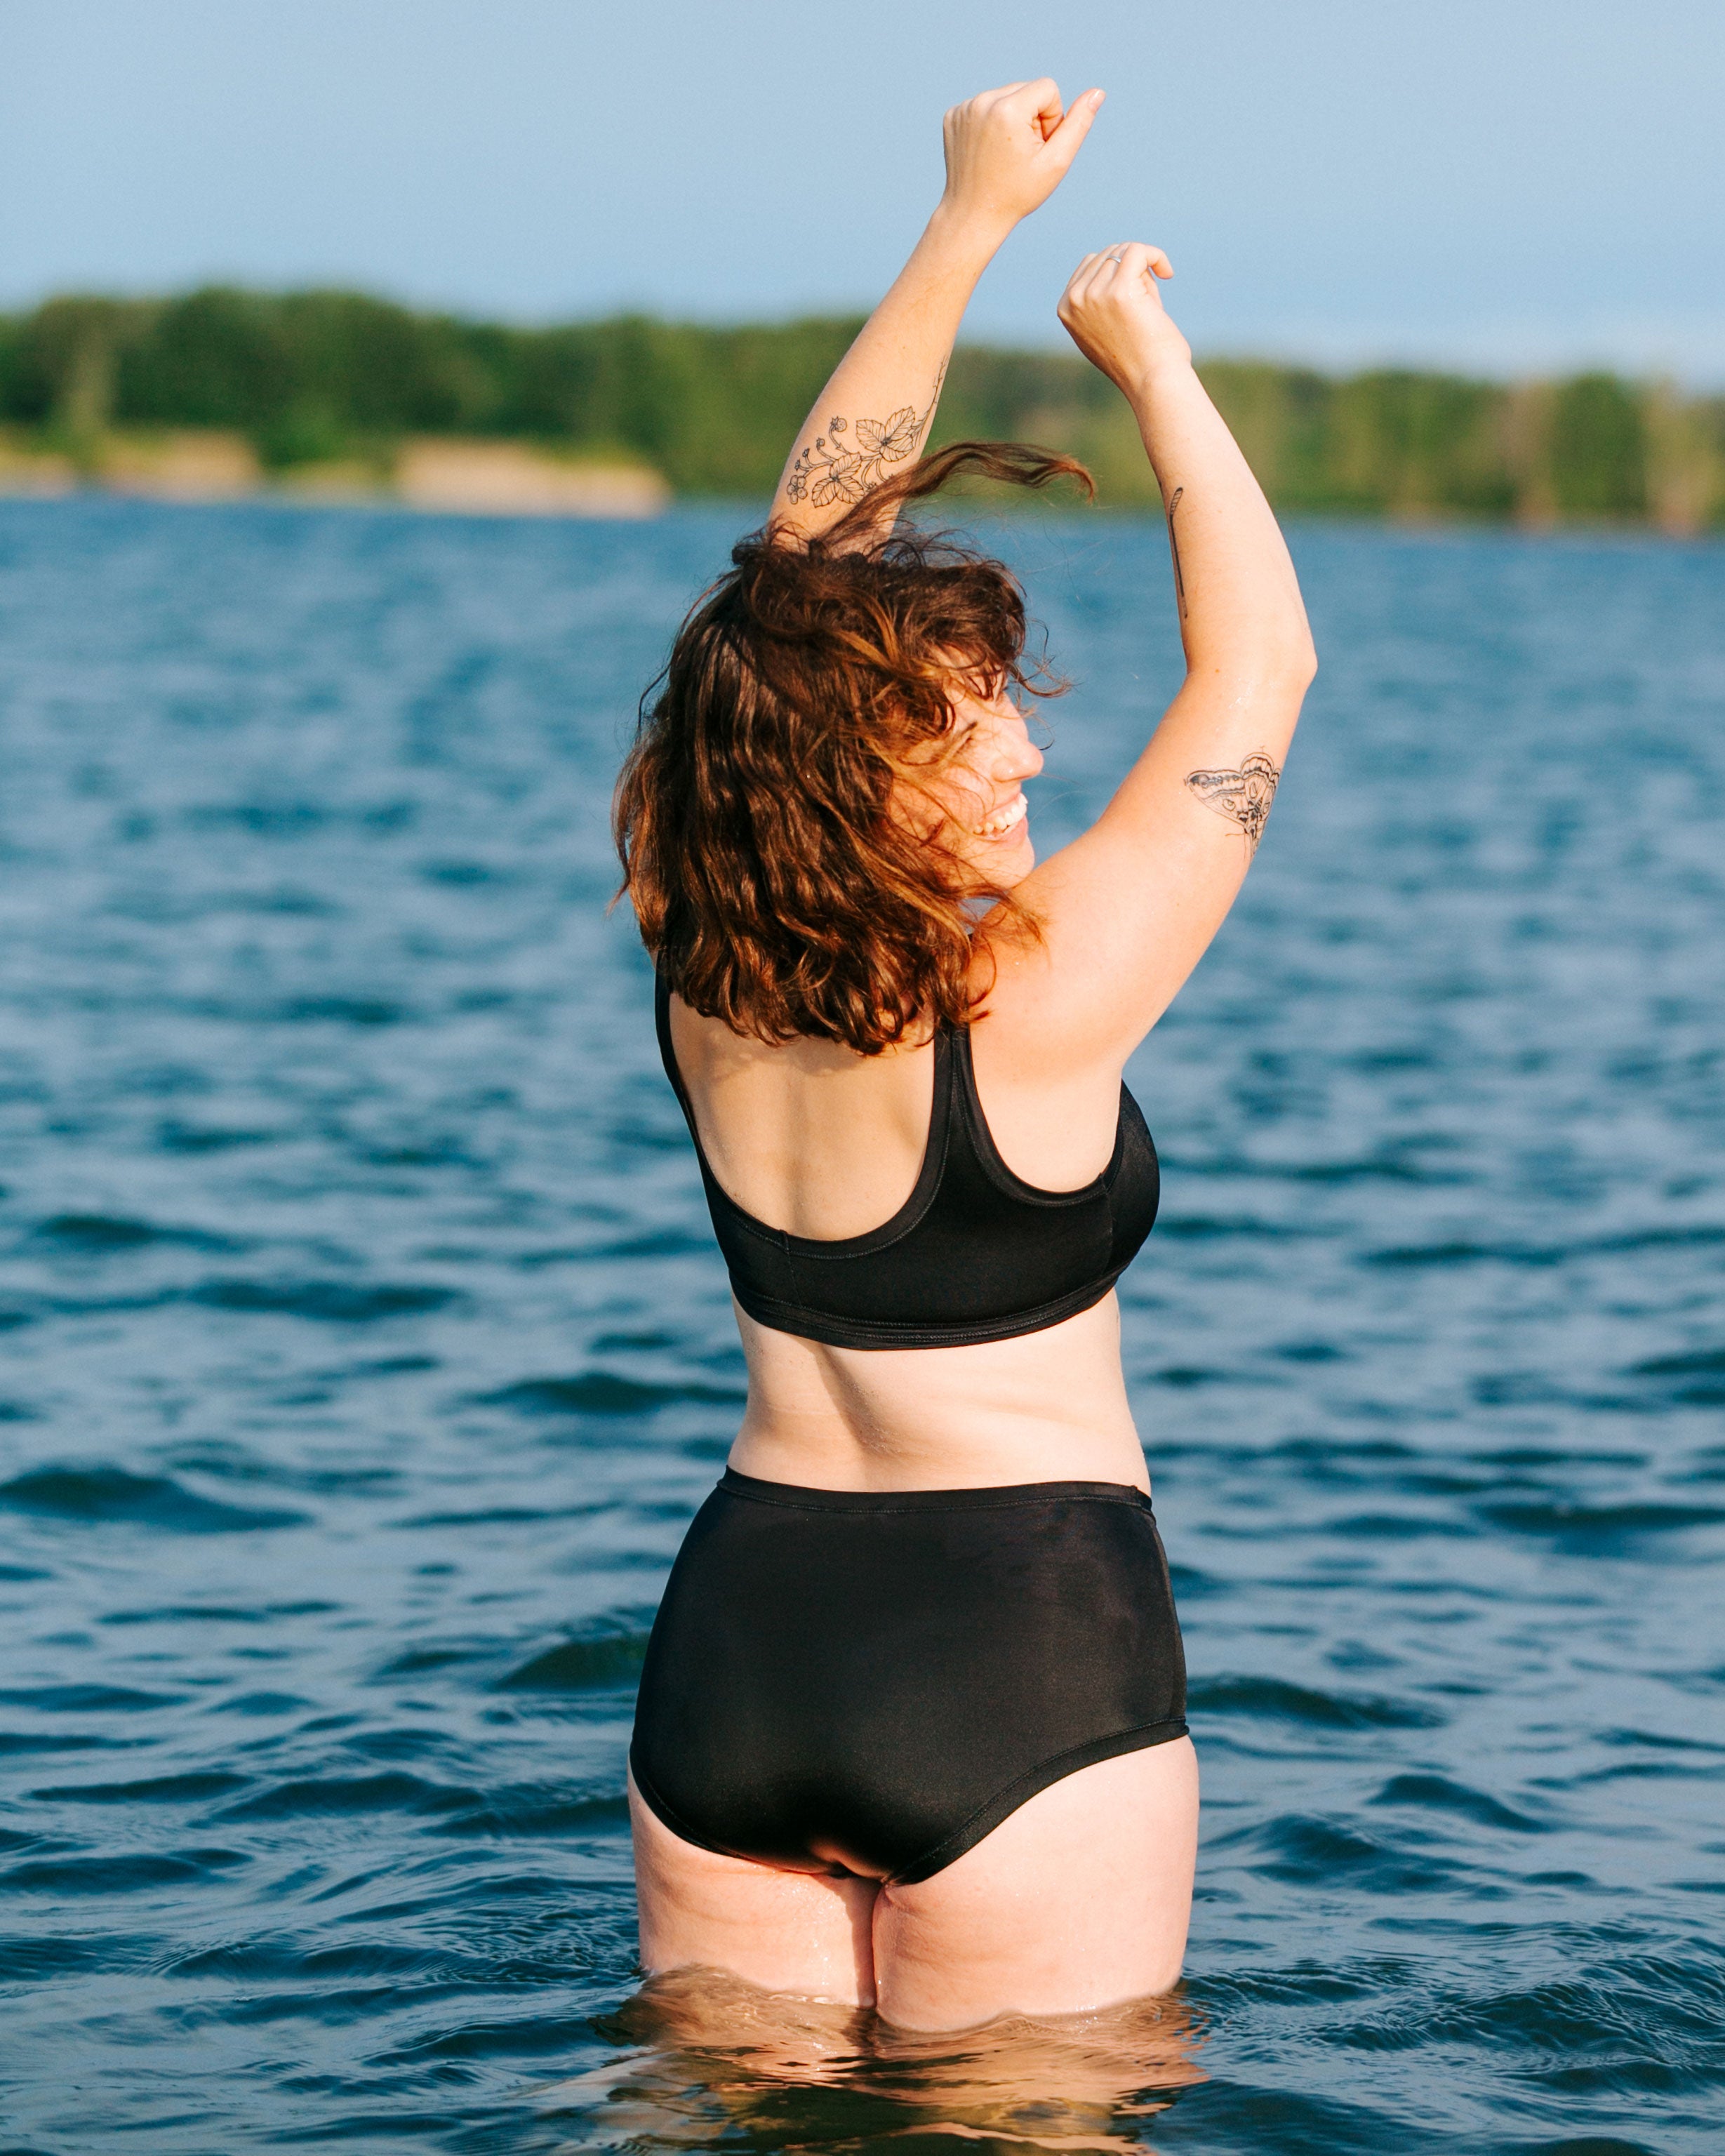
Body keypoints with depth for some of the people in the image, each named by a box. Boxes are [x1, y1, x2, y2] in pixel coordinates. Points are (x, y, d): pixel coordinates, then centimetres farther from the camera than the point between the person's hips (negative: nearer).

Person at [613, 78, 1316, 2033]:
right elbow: (1263, 661, -6)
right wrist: (1151, 365, 4)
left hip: (733, 1634, 6)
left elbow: (805, 560, 9)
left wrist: (971, 220, 14)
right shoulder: (1032, 1002, -17)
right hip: (1023, 1650, -6)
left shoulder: (709, 976, 0)